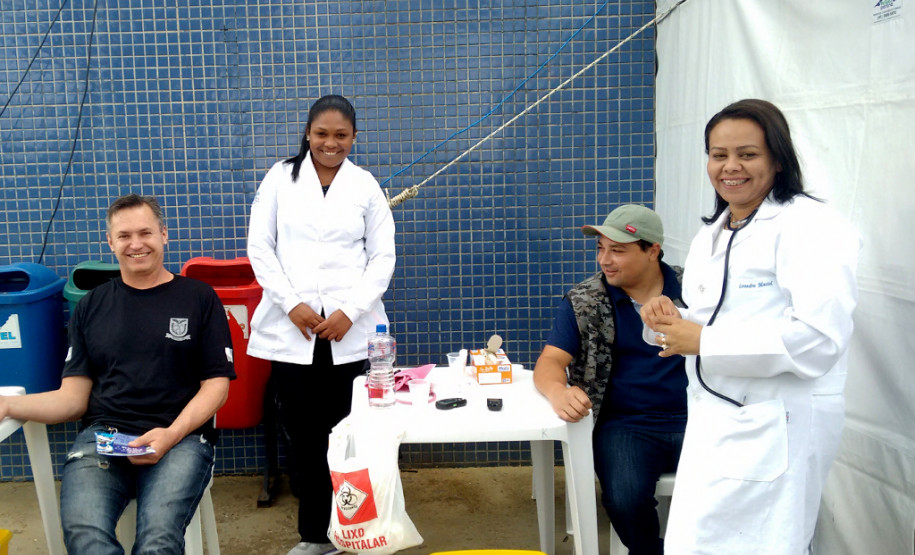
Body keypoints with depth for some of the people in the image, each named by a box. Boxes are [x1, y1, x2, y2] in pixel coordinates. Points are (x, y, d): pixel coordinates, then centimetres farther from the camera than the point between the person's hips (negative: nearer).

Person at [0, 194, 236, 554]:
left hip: (180, 436, -2)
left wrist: (172, 434, -11)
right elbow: (74, 397, 13)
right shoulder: (91, 306, 18)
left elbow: (216, 384, 5)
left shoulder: (199, 298, 9)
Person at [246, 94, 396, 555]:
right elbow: (259, 247, 3)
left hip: (350, 328, 0)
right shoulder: (280, 177, 7)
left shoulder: (365, 185, 7)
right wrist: (292, 304, -8)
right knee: (301, 431, 4)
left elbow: (383, 257, 4)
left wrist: (351, 311, -8)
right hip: (290, 328, 1)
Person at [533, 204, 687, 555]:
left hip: (693, 420, 1)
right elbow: (550, 362, -2)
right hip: (625, 425, -1)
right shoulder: (583, 302, 4)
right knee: (624, 498, -27)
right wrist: (558, 391, -25)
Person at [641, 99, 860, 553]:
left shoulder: (810, 226, -13)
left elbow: (819, 340, -24)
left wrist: (703, 341, -20)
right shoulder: (711, 234, 14)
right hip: (714, 417, 8)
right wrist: (675, 319, 1)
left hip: (777, 426, -8)